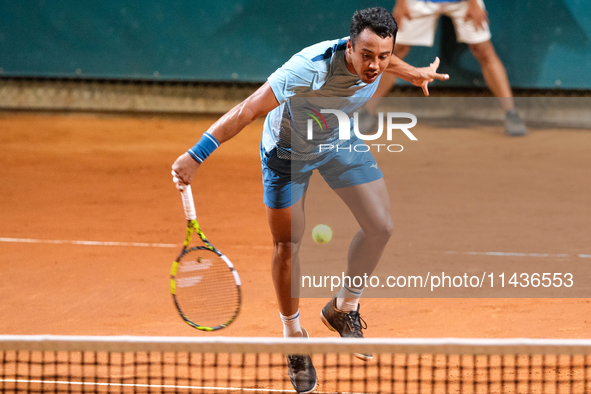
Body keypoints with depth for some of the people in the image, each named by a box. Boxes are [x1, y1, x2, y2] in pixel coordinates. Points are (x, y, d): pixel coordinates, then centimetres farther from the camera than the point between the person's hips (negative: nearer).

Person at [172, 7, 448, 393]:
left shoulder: (376, 57, -24)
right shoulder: (308, 70, -44)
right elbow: (247, 111, -43)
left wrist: (411, 73, 18)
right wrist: (195, 156, -46)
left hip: (340, 139, 5)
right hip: (288, 148, -5)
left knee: (380, 226, -1)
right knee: (287, 245, -1)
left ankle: (344, 309, 23)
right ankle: (294, 340, 21)